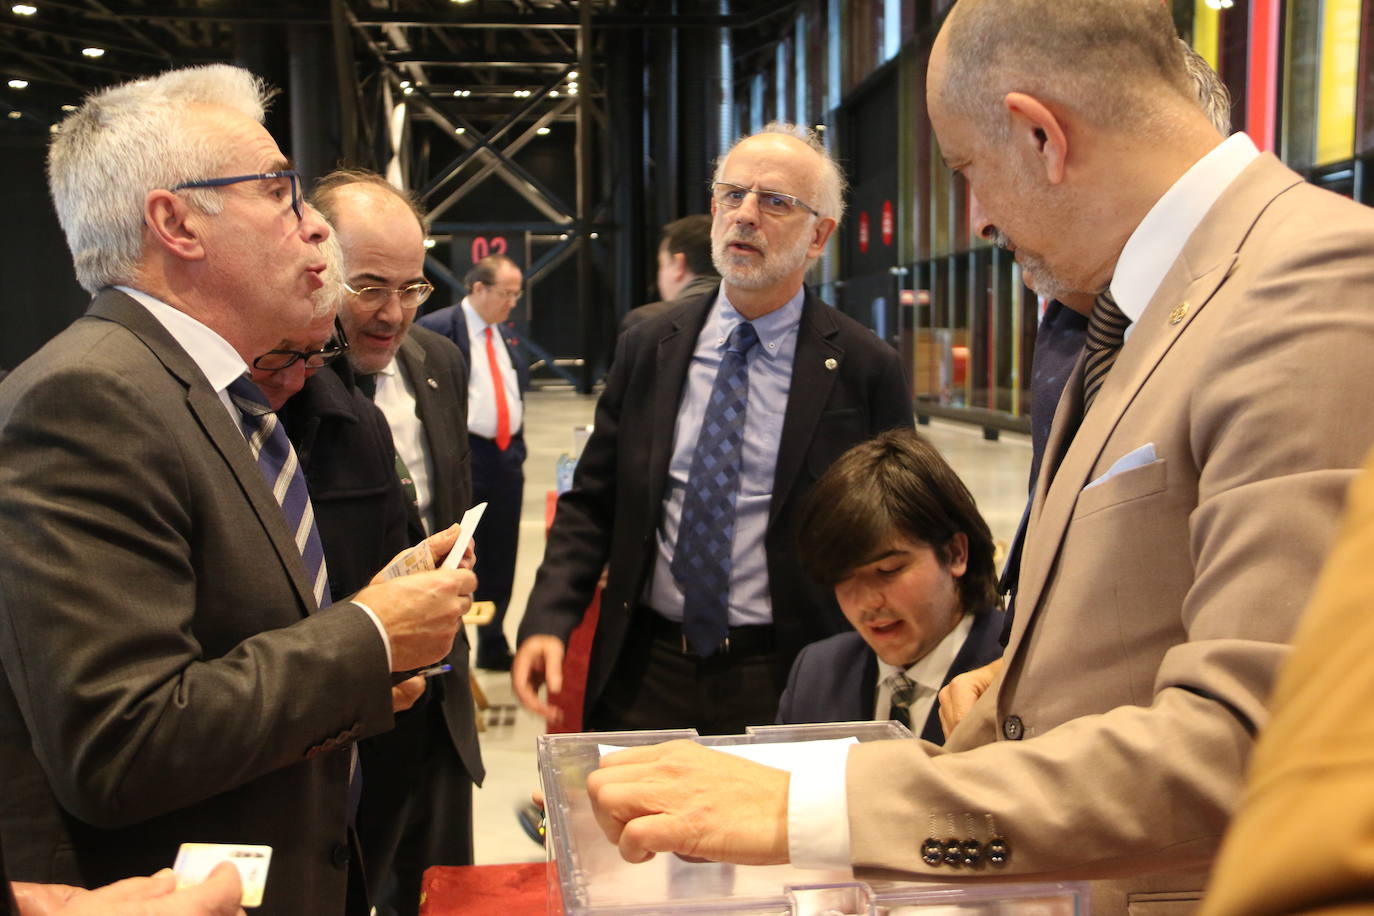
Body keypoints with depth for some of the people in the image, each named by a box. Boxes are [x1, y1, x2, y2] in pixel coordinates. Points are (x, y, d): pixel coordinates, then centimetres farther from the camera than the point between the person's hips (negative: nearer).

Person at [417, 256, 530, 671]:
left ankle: (493, 648, 26)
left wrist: (517, 446, 16)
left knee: (499, 559, 14)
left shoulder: (506, 333, 14)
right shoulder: (438, 328, -9)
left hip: (507, 456, 7)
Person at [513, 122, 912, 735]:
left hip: (785, 685, -2)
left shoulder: (866, 369, -7)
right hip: (643, 677, 3)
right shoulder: (647, 347, 3)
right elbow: (591, 503, 6)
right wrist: (547, 621, -7)